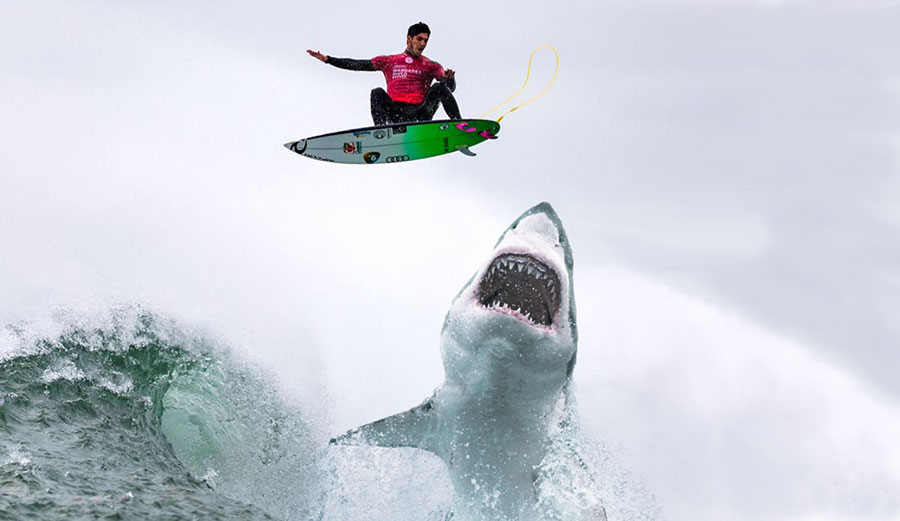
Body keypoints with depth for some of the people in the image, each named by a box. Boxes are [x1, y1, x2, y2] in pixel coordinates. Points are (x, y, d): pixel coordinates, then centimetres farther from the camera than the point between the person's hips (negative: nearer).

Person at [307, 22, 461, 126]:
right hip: (396, 114, 0)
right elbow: (357, 65, 15)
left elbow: (451, 88, 4)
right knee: (377, 92, -23)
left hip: (421, 113, 0)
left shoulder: (431, 66, 16)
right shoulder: (389, 61, 17)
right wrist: (327, 59, 8)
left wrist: (449, 78, -20)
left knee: (440, 87, -20)